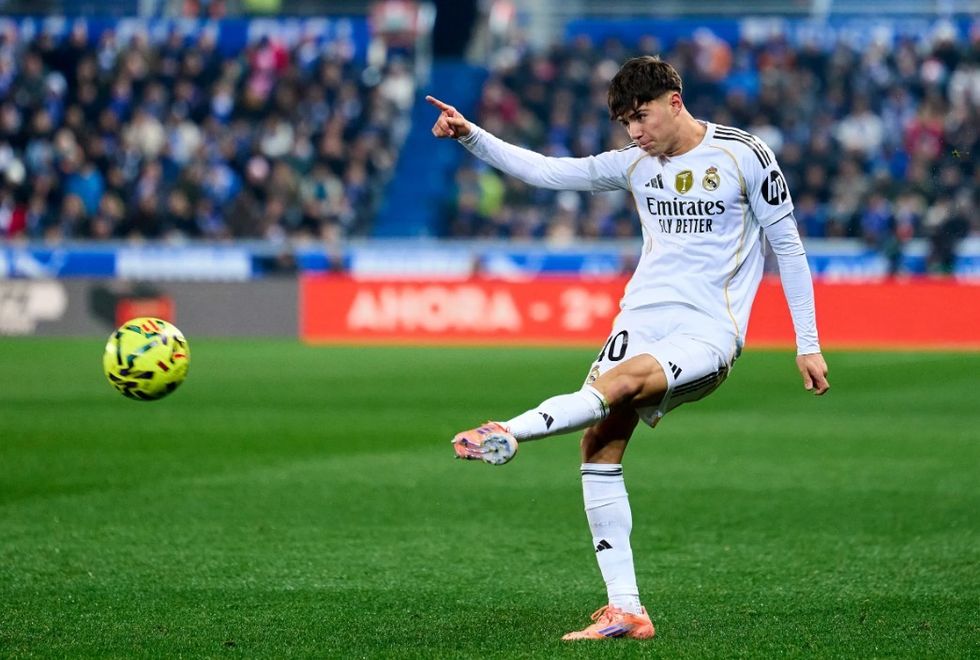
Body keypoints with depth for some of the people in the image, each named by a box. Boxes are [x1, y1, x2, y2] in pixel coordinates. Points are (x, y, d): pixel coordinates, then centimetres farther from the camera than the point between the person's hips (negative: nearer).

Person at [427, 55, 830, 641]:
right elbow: (547, 172, 12)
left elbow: (787, 244, 3)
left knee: (623, 381, -36)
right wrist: (470, 136, 0)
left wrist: (808, 345, 1)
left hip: (708, 333, -5)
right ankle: (625, 611, -9)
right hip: (642, 319, 5)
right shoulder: (635, 164, 13)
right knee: (599, 445, -11)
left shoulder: (744, 154, -1)